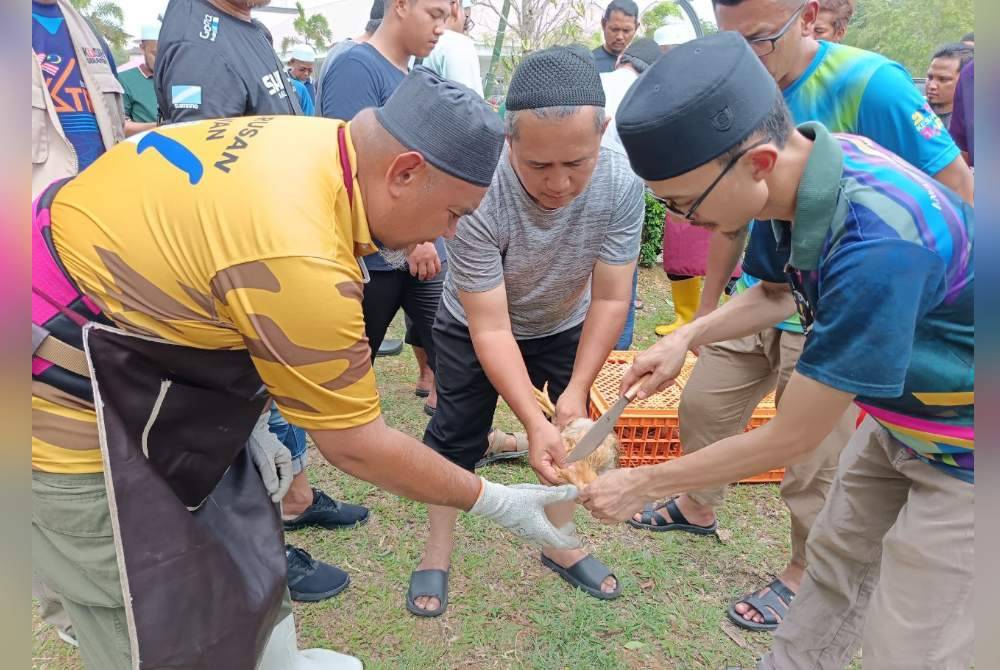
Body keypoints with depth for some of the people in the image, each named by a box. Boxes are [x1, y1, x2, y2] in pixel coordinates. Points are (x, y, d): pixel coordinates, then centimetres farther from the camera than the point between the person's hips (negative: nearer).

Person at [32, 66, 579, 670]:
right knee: (151, 618, 4)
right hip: (65, 394, -9)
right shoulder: (299, 259, -35)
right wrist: (495, 502, -10)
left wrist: (254, 421, 5)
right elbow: (355, 443, -23)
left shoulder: (313, 142, -7)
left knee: (234, 532, 19)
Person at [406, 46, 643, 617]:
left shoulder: (623, 184, -30)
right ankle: (438, 553, 25)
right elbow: (490, 329, -33)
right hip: (474, 326, -2)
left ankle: (561, 544, 30)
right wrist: (533, 420, -40)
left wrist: (575, 390, -27)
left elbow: (610, 299, -21)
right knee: (456, 437, 3)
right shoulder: (477, 195, -38)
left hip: (564, 326, 3)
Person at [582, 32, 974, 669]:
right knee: (837, 561, 20)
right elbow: (777, 292, 7)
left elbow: (792, 437, -29)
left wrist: (642, 485, -18)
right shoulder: (799, 166, -14)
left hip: (963, 449, -7)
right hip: (902, 418, 7)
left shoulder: (877, 242, -39)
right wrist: (688, 337, -10)